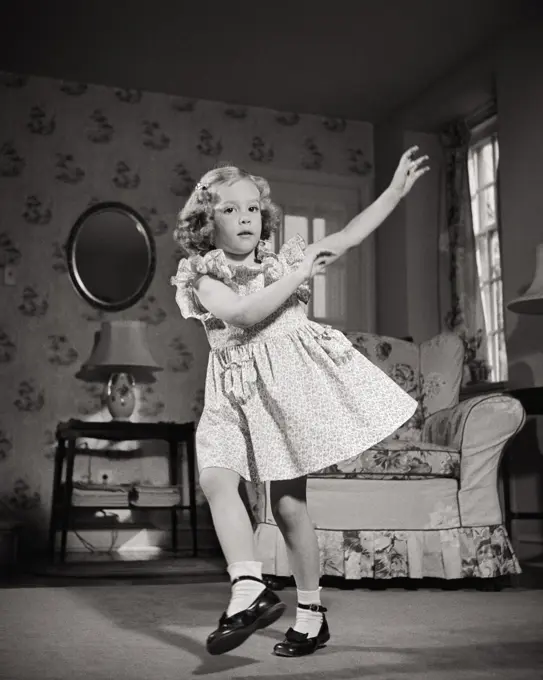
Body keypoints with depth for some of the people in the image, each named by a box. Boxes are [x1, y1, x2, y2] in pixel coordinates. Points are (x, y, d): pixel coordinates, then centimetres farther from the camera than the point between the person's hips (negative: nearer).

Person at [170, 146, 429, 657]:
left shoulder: (285, 259, 7)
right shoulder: (202, 277, 1)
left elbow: (349, 237, 3)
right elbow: (244, 314, -17)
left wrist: (396, 189, 0)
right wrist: (299, 274, -13)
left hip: (290, 384, -1)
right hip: (236, 395, 1)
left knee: (288, 503, 1)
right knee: (215, 479, -22)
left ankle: (310, 613, 14)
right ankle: (248, 588, -20)